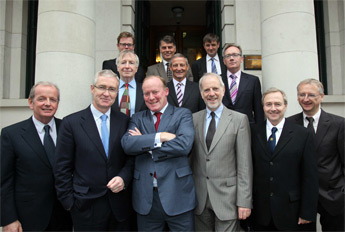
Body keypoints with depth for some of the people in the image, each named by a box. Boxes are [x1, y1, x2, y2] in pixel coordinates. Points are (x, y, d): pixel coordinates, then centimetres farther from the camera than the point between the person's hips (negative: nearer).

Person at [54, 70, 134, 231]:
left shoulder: (124, 121, 2)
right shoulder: (71, 123, -5)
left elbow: (131, 158, 7)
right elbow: (63, 168, -3)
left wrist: (123, 178, -10)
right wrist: (69, 202, -4)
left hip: (119, 204, 3)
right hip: (86, 206, -2)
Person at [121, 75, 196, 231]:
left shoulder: (183, 114, 1)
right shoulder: (137, 118, 9)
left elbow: (184, 144, -17)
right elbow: (127, 144, -9)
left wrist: (143, 143, -10)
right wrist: (160, 137, -18)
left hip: (177, 195, -2)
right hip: (145, 197, 3)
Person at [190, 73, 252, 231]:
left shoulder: (239, 120, -4)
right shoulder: (193, 119, 5)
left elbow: (244, 164, -6)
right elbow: (189, 157, 8)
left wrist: (244, 201, -9)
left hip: (227, 197, -3)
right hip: (200, 198, 3)